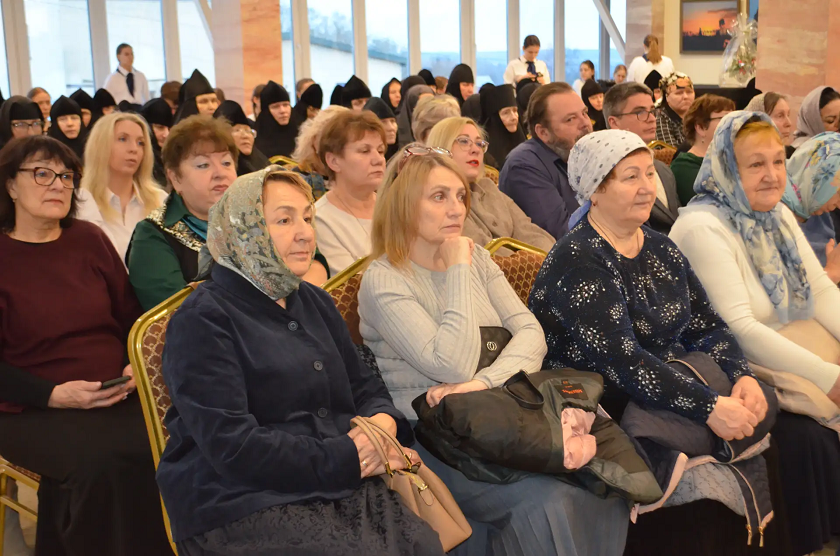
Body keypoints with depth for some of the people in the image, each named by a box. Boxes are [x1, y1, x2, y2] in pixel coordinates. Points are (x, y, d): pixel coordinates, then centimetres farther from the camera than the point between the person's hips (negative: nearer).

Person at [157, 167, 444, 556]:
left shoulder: (314, 302, 17)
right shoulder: (203, 319, -7)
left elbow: (364, 385, 19)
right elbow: (232, 446, -15)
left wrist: (384, 420, -5)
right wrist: (348, 458, -15)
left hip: (341, 487, 6)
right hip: (244, 504, -6)